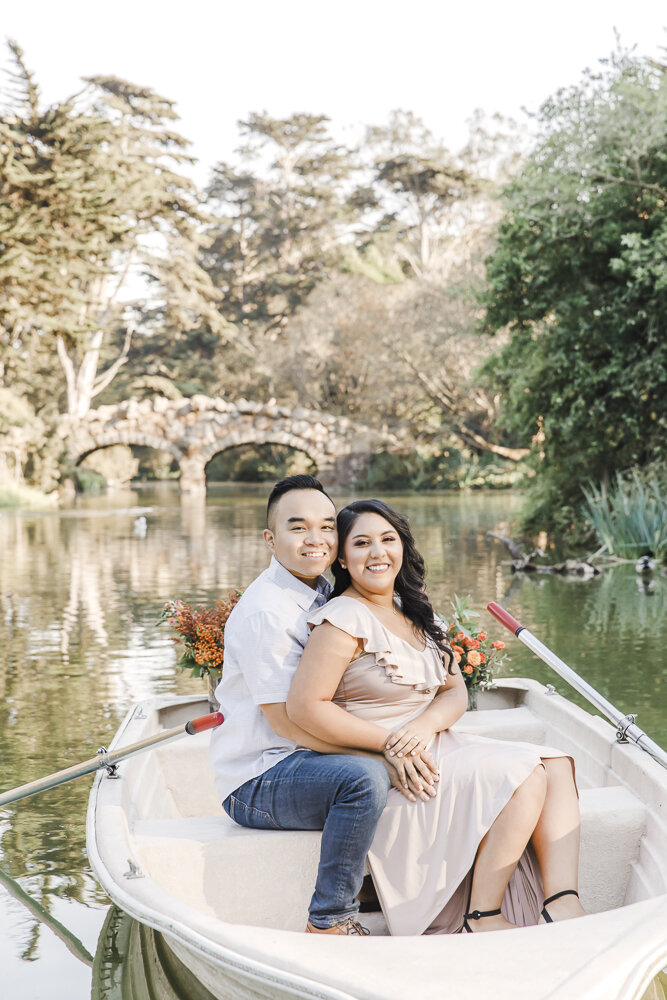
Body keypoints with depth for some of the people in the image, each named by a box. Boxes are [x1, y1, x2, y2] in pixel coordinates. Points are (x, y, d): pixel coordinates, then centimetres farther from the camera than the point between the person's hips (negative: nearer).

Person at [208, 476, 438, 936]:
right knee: (364, 776, -32)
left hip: (308, 759, 9)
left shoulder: (326, 595, 9)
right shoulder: (264, 611, -18)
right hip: (258, 782, -9)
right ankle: (330, 923, -17)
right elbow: (288, 721, -22)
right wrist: (383, 754, -26)